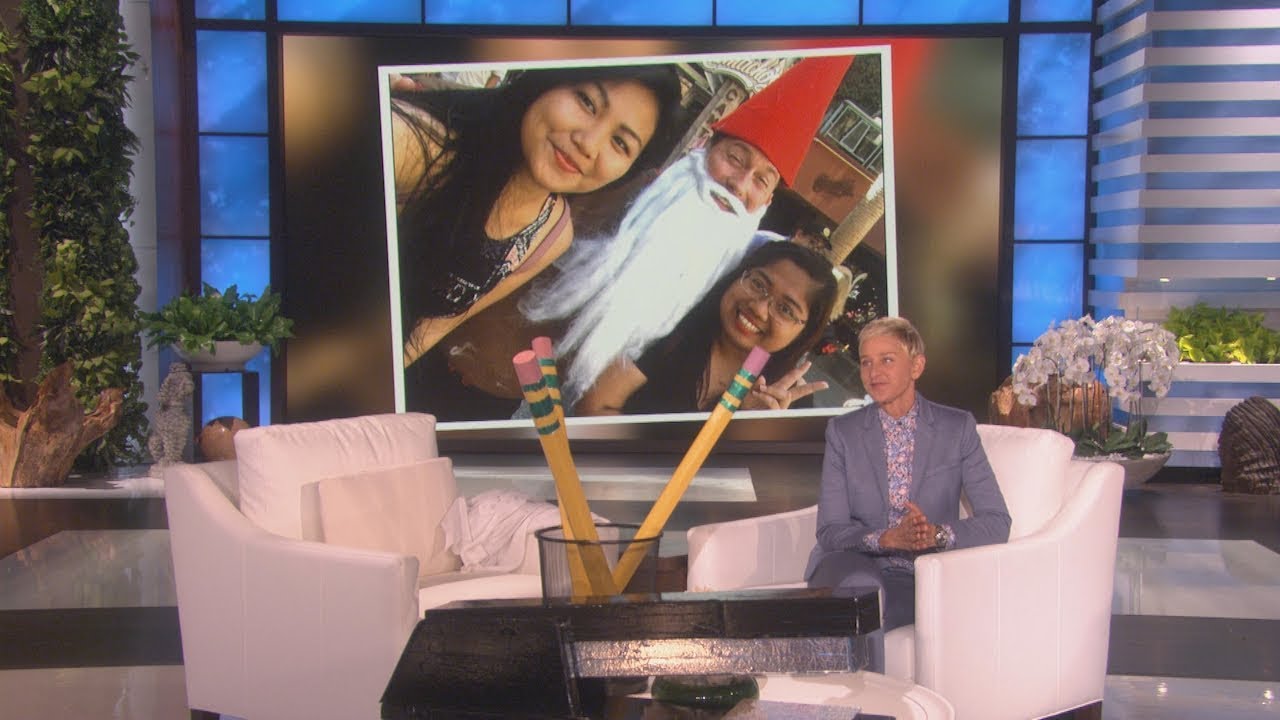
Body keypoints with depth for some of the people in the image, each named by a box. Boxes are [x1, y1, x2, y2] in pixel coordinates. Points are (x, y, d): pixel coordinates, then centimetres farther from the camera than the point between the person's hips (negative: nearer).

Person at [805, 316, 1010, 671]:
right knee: (863, 588, -35)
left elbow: (996, 522, -1)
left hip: (922, 579, -1)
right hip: (855, 567, 1)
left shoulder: (957, 428, 4)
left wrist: (939, 534, -21)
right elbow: (830, 530, -1)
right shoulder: (842, 432, 6)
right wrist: (887, 538, -21)